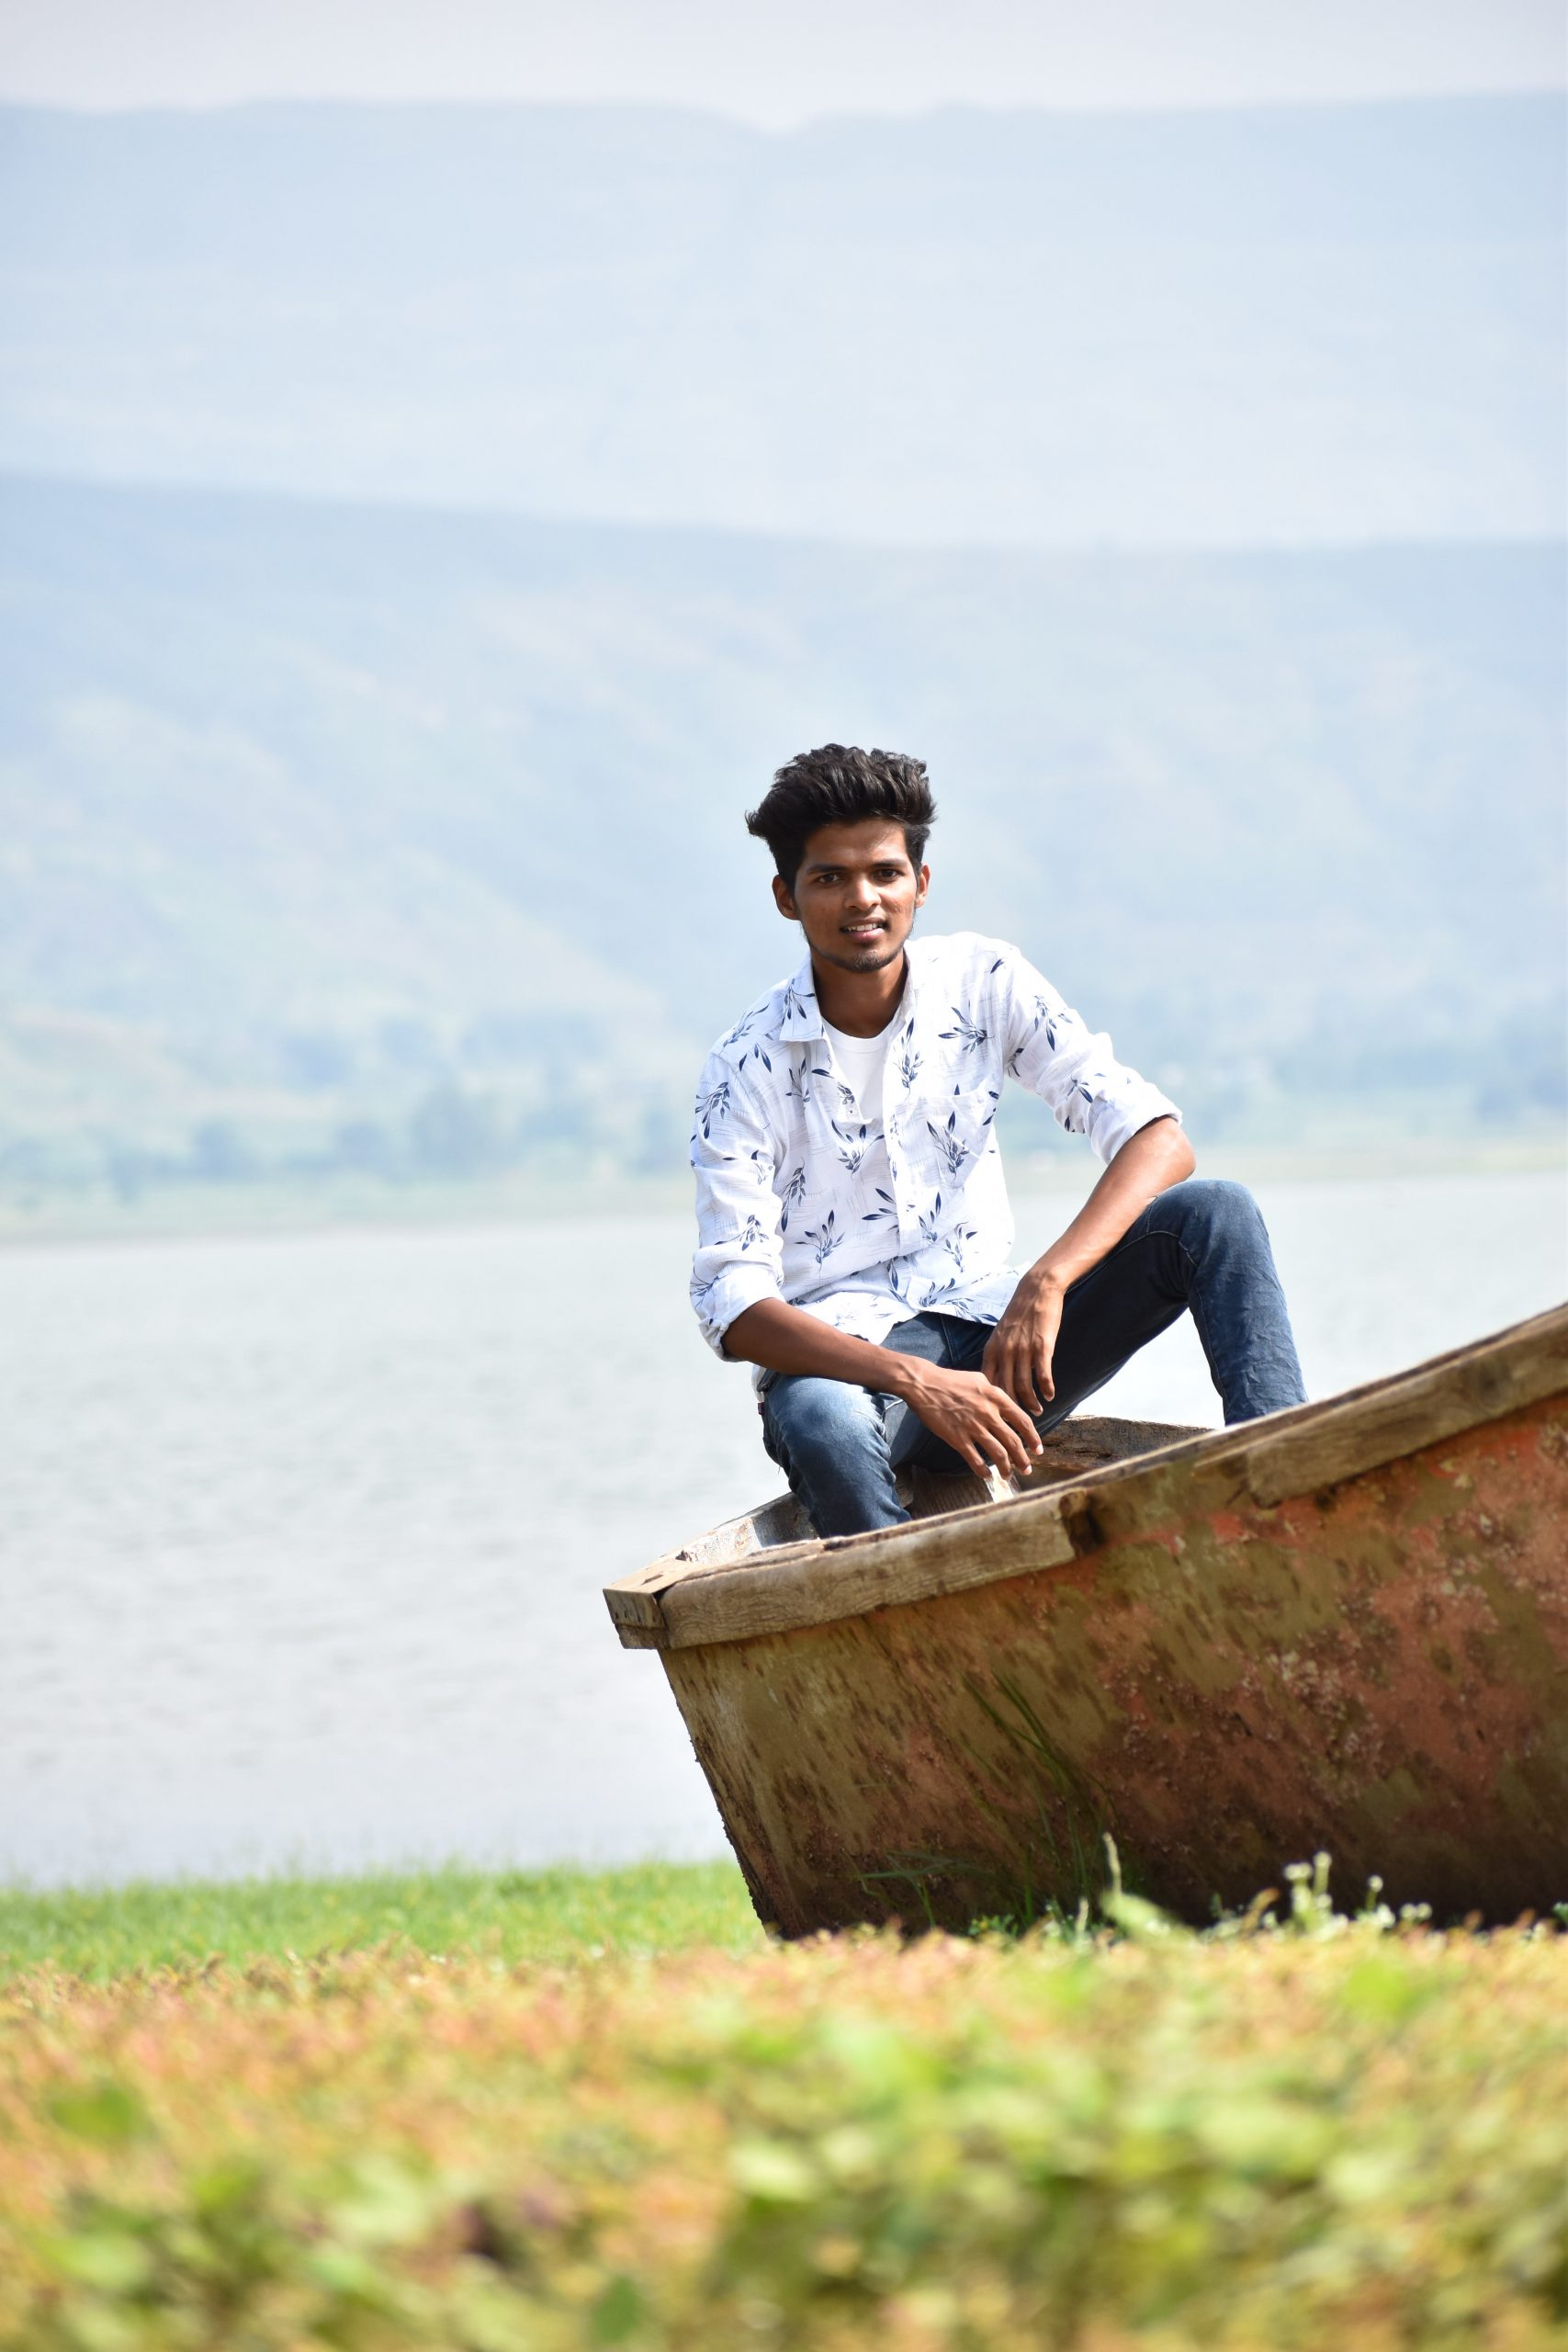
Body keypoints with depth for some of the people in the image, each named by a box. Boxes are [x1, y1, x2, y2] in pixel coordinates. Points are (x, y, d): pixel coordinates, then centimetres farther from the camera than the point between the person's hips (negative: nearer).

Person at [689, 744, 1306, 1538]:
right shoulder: (747, 1068, -8)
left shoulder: (983, 982, 0)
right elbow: (733, 1304, -15)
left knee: (1215, 1213, -18)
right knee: (819, 1425, -41)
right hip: (844, 1353, -3)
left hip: (991, 1329, 4)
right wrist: (914, 1381, -31)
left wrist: (1045, 1284, -26)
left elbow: (1156, 1137, -8)